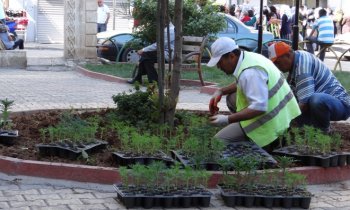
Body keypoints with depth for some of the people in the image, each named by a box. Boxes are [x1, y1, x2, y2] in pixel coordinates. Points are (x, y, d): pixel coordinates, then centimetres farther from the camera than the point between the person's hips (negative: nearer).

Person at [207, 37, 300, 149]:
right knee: (231, 98, 20)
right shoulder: (248, 57, 5)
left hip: (271, 121, -10)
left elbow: (259, 108, -32)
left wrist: (227, 119, -31)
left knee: (219, 142, -8)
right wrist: (221, 91, 12)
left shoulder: (250, 72, -26)